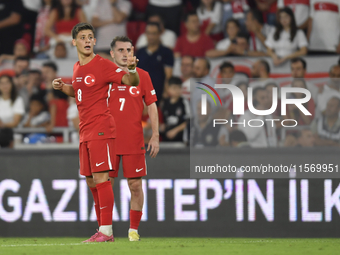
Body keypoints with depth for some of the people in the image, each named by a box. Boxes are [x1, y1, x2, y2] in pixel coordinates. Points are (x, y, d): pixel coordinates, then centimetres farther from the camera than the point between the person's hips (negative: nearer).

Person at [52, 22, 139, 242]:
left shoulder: (103, 65, -8)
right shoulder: (77, 68, 16)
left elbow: (132, 82, -13)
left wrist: (132, 69, -35)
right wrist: (63, 87, 14)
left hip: (101, 129, -8)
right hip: (85, 131, 8)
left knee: (101, 178, -14)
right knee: (91, 182, 9)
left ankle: (106, 230, -15)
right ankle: (103, 229, 15)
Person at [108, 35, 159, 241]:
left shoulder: (142, 76, 5)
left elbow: (152, 106, 6)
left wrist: (155, 136, 0)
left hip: (134, 142, 0)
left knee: (135, 185, 0)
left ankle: (134, 230, 10)